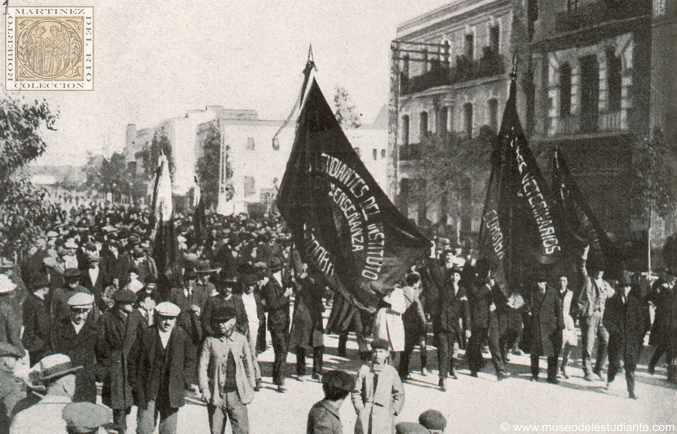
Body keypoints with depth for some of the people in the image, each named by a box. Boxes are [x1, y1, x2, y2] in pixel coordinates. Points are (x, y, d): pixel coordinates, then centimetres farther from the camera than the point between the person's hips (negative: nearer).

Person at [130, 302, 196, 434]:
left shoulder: (182, 336, 2)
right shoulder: (147, 335, 0)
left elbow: (190, 361, 10)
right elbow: (134, 359, 5)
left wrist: (183, 380, 1)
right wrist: (135, 382, 1)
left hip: (172, 392, 1)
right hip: (148, 391, -1)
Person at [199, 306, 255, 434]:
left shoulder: (241, 340, 3)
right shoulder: (210, 341, 0)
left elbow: (249, 366, 11)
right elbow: (202, 367, 1)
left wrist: (250, 388, 9)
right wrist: (204, 389, -8)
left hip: (237, 394, 0)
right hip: (215, 395, 0)